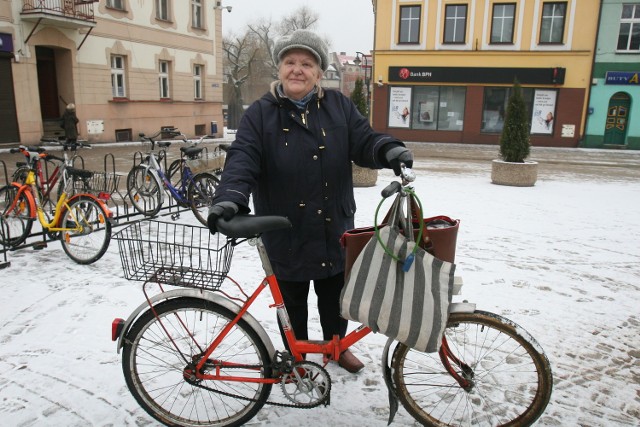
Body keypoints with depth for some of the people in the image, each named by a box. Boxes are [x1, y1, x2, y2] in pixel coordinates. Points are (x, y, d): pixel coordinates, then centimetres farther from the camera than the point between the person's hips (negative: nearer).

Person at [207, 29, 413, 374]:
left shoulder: (339, 107, 3)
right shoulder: (260, 114, -5)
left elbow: (364, 142, -4)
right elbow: (242, 159, -17)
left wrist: (389, 150, -27)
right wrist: (230, 197, -36)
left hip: (335, 231, 2)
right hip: (285, 235, -2)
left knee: (334, 297, 21)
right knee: (292, 301, 16)